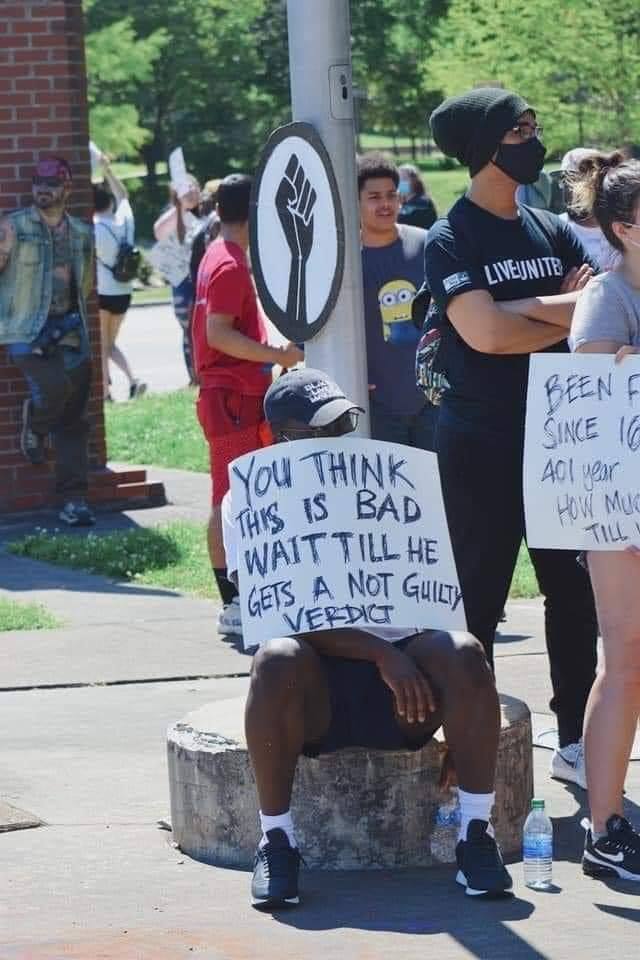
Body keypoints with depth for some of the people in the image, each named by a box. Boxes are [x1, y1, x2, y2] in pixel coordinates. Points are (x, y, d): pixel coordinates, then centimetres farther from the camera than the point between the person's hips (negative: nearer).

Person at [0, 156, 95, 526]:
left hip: (70, 334, 5)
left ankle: (74, 501, 6)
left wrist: (72, 314, 14)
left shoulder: (81, 233, 12)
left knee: (73, 421, 2)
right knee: (54, 388, -29)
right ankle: (34, 427, 7)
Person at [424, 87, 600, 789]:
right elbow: (485, 333, -21)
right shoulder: (451, 239, -7)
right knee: (479, 597, -1)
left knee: (574, 588, 9)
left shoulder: (550, 231, 12)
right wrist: (566, 318, -7)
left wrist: (523, 308, -17)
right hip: (481, 445, -6)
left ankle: (575, 743, 18)